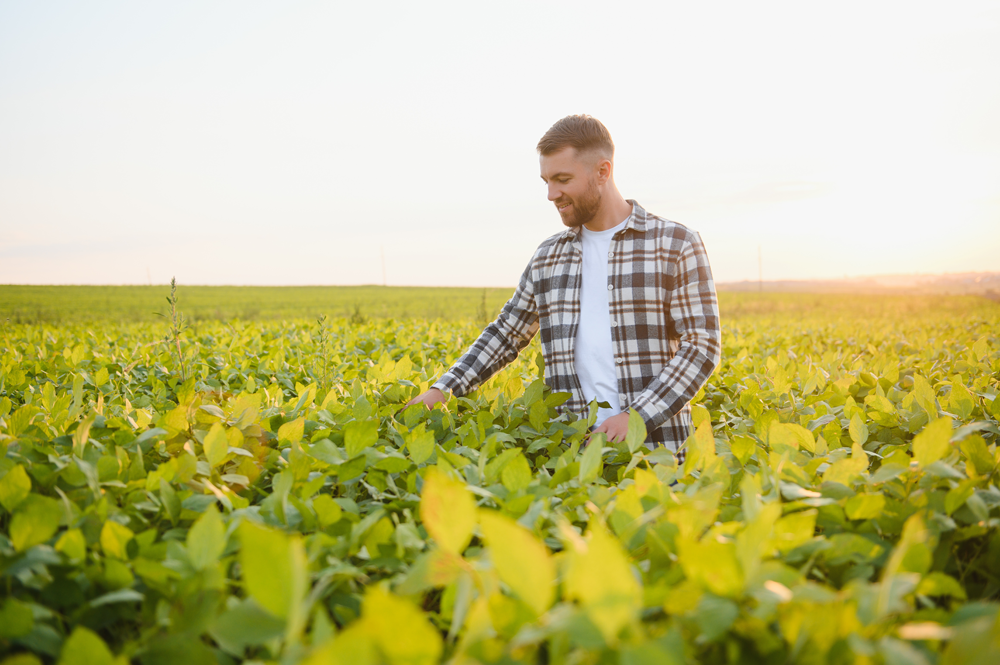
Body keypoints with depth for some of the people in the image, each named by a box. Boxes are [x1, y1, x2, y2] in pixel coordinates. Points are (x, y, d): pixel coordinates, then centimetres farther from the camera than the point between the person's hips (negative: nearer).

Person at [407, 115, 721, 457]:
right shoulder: (548, 257, 13)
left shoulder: (677, 245, -1)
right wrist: (442, 389, 8)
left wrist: (638, 416, -16)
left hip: (656, 445, -3)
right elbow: (506, 333, 19)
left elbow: (702, 346, -6)